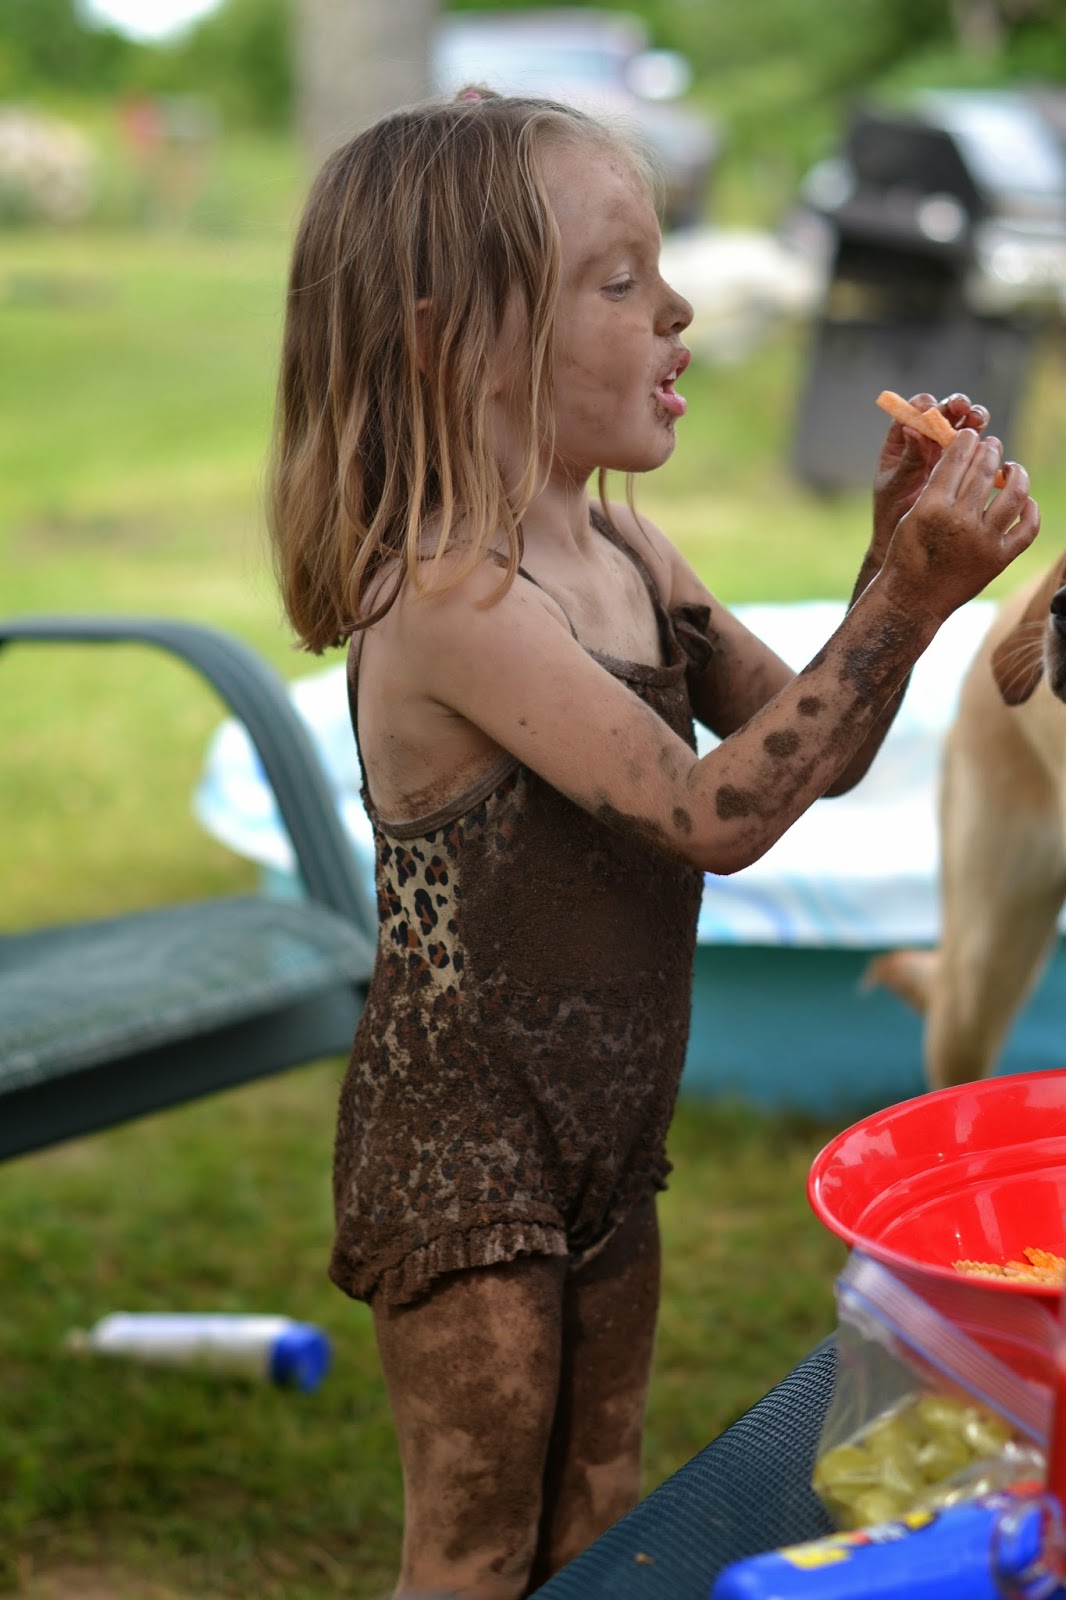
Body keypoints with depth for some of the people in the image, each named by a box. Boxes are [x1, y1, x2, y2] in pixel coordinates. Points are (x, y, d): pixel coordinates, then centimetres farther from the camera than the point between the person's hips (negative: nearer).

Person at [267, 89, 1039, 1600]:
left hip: (602, 1130, 8)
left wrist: (895, 558, -8)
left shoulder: (625, 550, 3)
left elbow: (812, 748, 7)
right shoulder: (450, 598, -25)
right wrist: (909, 601, -28)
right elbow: (717, 813, -29)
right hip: (461, 1150, -8)